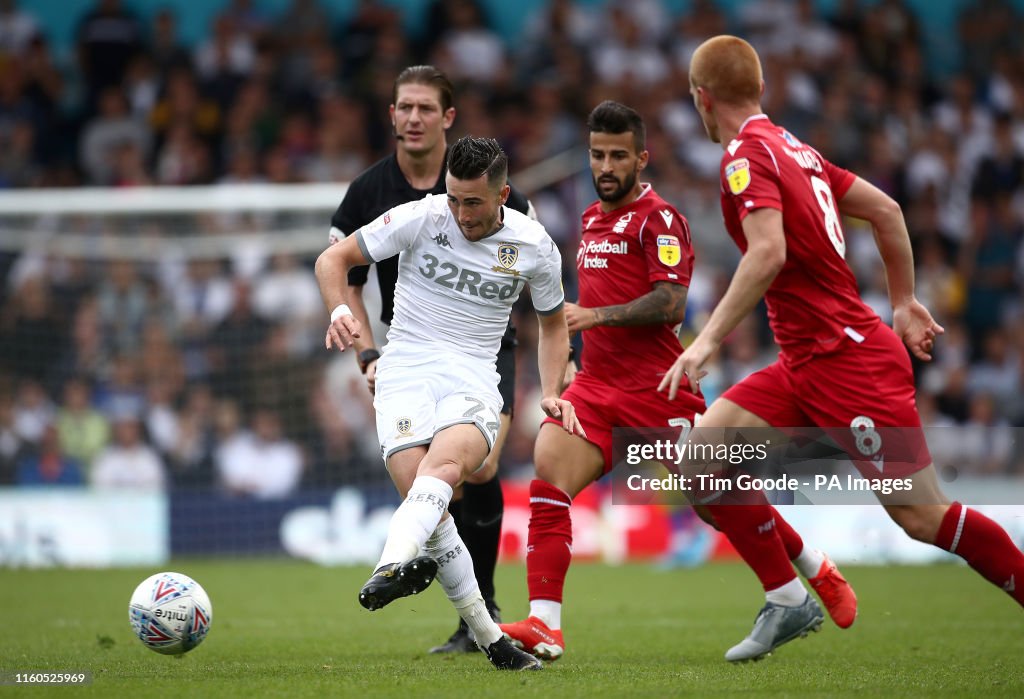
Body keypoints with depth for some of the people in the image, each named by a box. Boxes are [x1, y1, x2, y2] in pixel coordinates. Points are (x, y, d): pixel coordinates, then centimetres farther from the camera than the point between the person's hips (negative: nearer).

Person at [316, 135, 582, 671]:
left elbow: (553, 322, 22)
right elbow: (333, 259, 4)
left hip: (473, 380, 1)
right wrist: (340, 310, -16)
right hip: (405, 371, -1)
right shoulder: (421, 218, -3)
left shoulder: (535, 247, 4)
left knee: (443, 467, -34)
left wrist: (551, 394, 8)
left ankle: (392, 569, -57)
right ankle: (487, 637, -10)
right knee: (424, 501, -21)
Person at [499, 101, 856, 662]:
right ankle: (544, 627, -21)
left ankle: (820, 574, 25)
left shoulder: (658, 218, -8)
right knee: (548, 485, -16)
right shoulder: (591, 219, 19)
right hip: (596, 384, 7)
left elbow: (670, 303, -19)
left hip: (655, 391, -7)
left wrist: (597, 315, -24)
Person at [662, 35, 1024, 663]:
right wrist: (904, 302, 26)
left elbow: (768, 254, -27)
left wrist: (709, 340, -27)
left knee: (921, 515, -8)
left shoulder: (747, 154, -13)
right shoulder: (794, 149, 13)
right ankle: (788, 600, 3)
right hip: (806, 365, 9)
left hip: (847, 358, -9)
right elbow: (885, 209, 19)